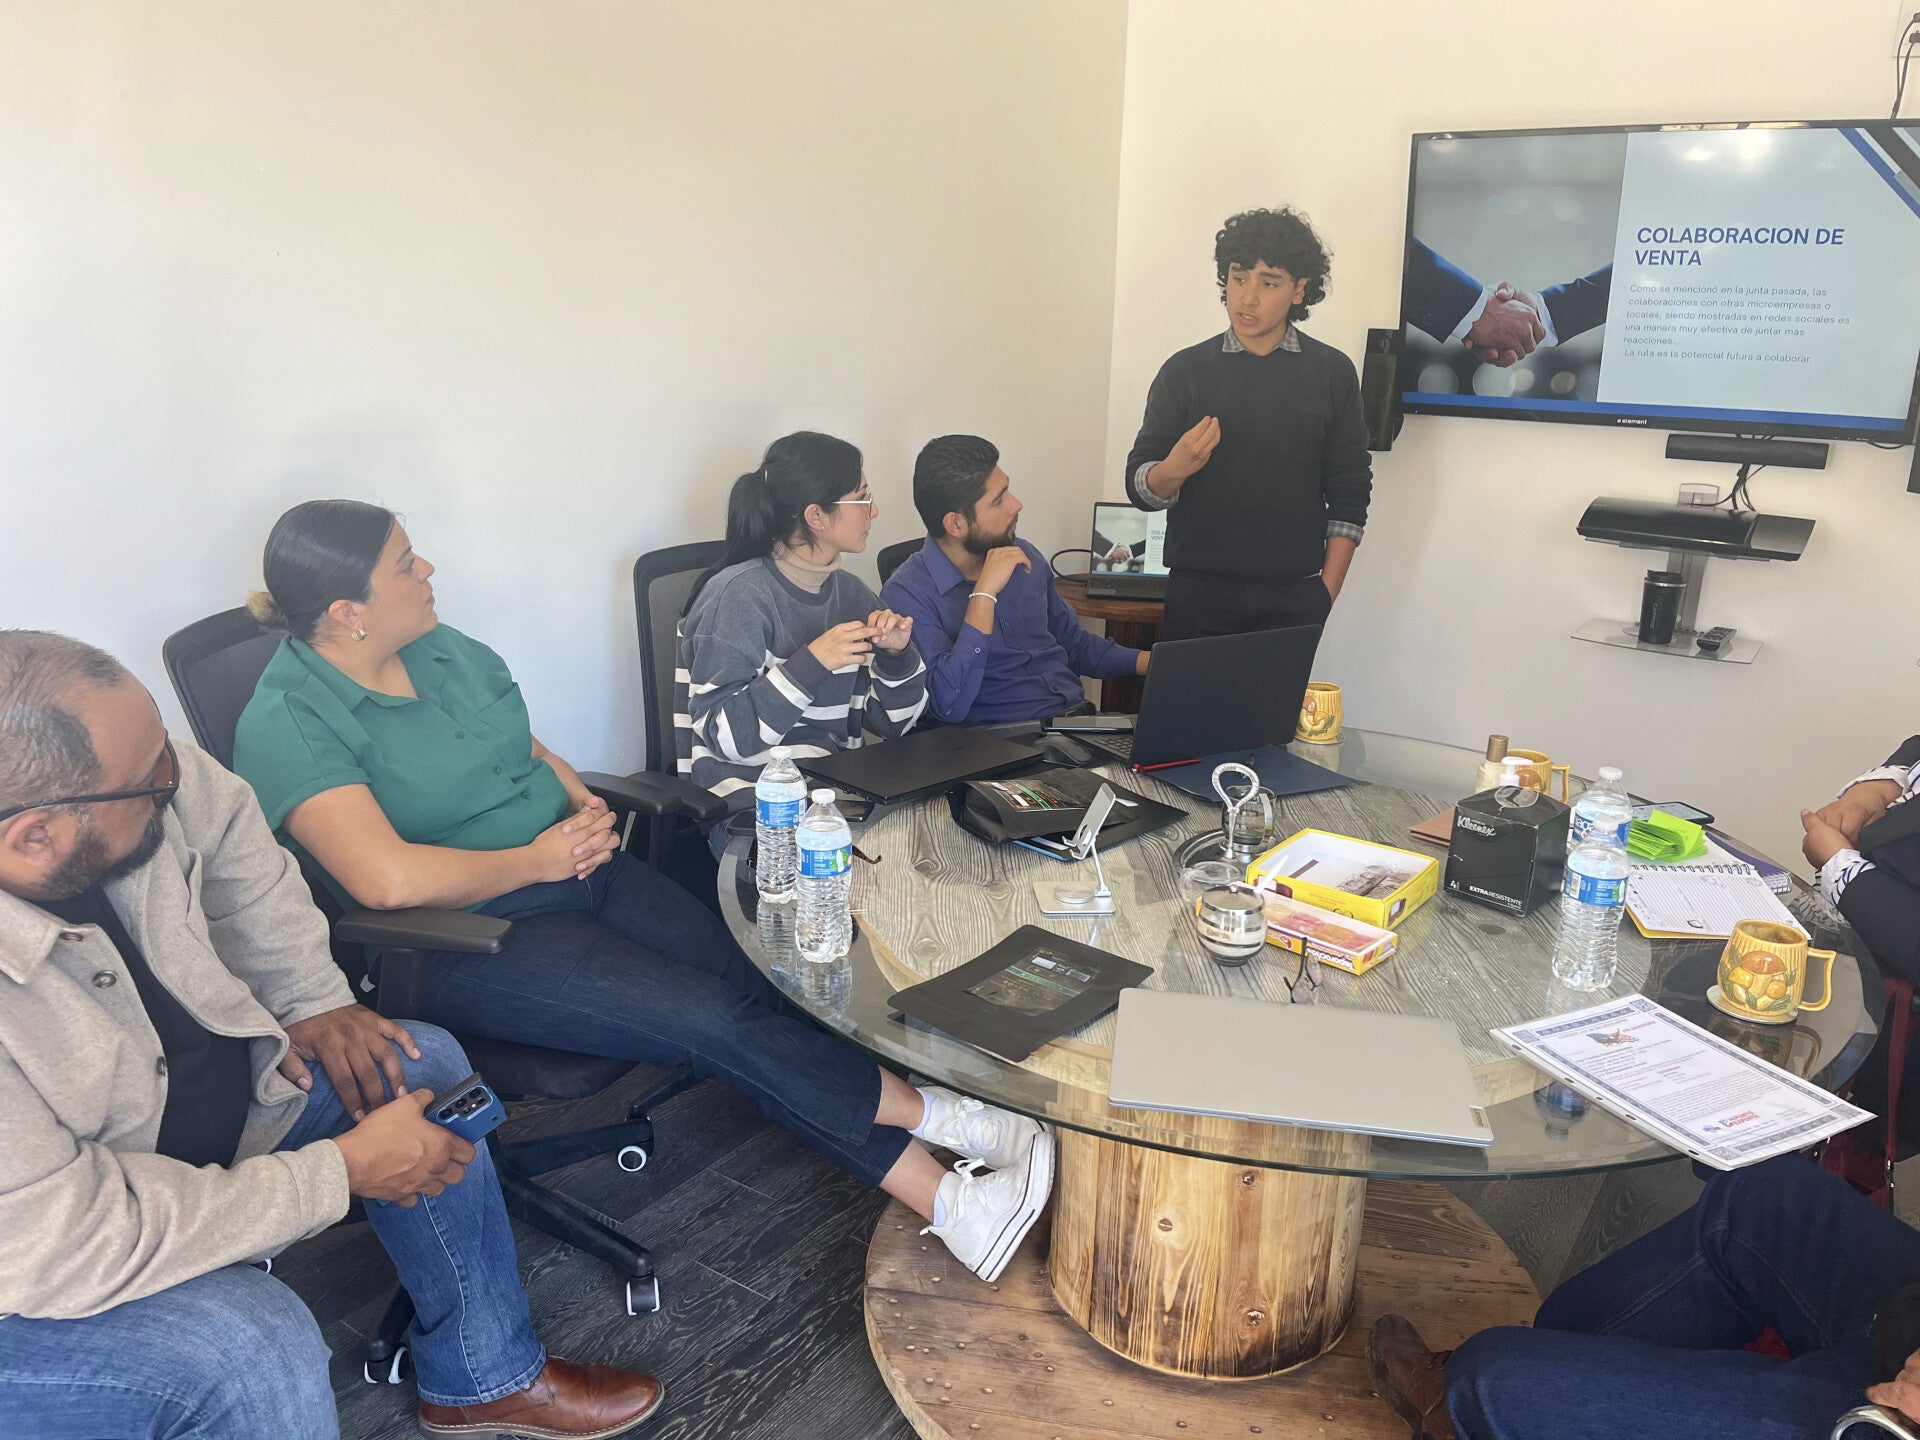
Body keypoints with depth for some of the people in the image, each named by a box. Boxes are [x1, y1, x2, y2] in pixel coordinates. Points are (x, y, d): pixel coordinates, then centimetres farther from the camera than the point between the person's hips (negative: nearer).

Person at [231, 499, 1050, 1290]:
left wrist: (584, 803, 1)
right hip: (472, 938, -7)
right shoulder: (287, 725, -13)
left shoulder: (445, 649, 11)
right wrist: (536, 859, -14)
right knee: (712, 1020, -22)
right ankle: (938, 1118, -7)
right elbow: (387, 879, -26)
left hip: (576, 864, 7)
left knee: (754, 988, -14)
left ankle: (942, 1198, -14)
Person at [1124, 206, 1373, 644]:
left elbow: (1349, 496, 6)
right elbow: (1140, 487, 2)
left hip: (1294, 598, 0)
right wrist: (1173, 470, -20)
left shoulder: (1332, 373, 5)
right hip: (1198, 593, 0)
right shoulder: (1184, 370, 5)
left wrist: (1326, 591, -2)